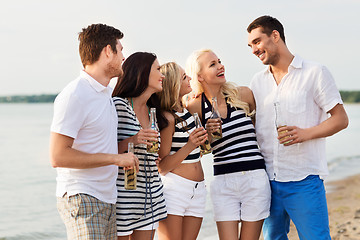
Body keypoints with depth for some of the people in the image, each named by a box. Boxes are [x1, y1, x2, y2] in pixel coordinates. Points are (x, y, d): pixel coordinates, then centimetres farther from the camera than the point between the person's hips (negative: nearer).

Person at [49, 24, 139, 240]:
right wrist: (116, 158, -17)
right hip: (82, 198, -8)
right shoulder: (74, 95, -14)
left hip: (108, 198, 8)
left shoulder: (107, 92, 14)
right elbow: (58, 157, -20)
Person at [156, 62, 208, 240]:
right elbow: (162, 167, -14)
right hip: (174, 186, -8)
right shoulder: (167, 118, -13)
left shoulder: (186, 109, 12)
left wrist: (206, 134, 14)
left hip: (198, 189, 8)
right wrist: (189, 146, -25)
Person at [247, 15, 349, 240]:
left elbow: (340, 119, -3)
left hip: (304, 181, -5)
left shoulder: (315, 72, -2)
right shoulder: (257, 81, 13)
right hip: (267, 180, 5)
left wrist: (306, 133, -18)